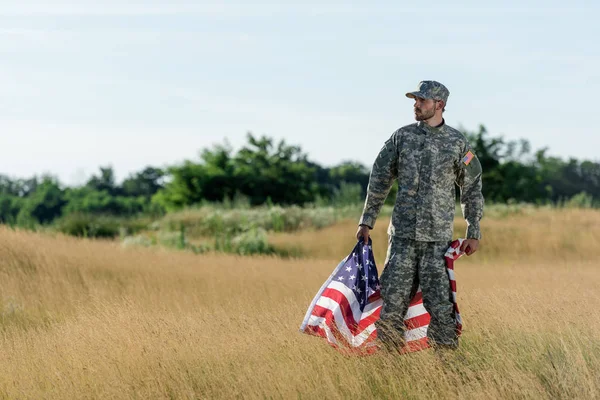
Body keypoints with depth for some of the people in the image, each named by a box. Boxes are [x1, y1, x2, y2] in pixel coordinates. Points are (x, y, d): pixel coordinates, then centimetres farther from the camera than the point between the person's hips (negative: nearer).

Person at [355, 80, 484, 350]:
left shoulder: (458, 143, 2)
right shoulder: (402, 137, 6)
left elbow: (472, 189, 8)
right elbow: (379, 181, 12)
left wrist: (473, 233, 5)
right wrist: (366, 222, 9)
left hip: (438, 237, -1)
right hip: (403, 234, 1)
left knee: (439, 303, -4)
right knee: (393, 301, -1)